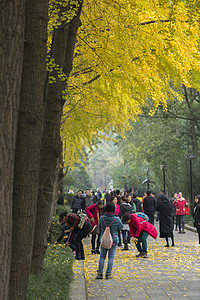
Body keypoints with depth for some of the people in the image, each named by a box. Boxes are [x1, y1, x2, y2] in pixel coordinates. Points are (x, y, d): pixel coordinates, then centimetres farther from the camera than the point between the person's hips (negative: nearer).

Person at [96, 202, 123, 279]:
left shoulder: (102, 218, -7)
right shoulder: (116, 219, -12)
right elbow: (120, 227, 4)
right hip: (114, 240, -2)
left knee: (102, 257, 10)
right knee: (111, 257, 5)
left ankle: (100, 273, 9)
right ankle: (108, 273, 7)